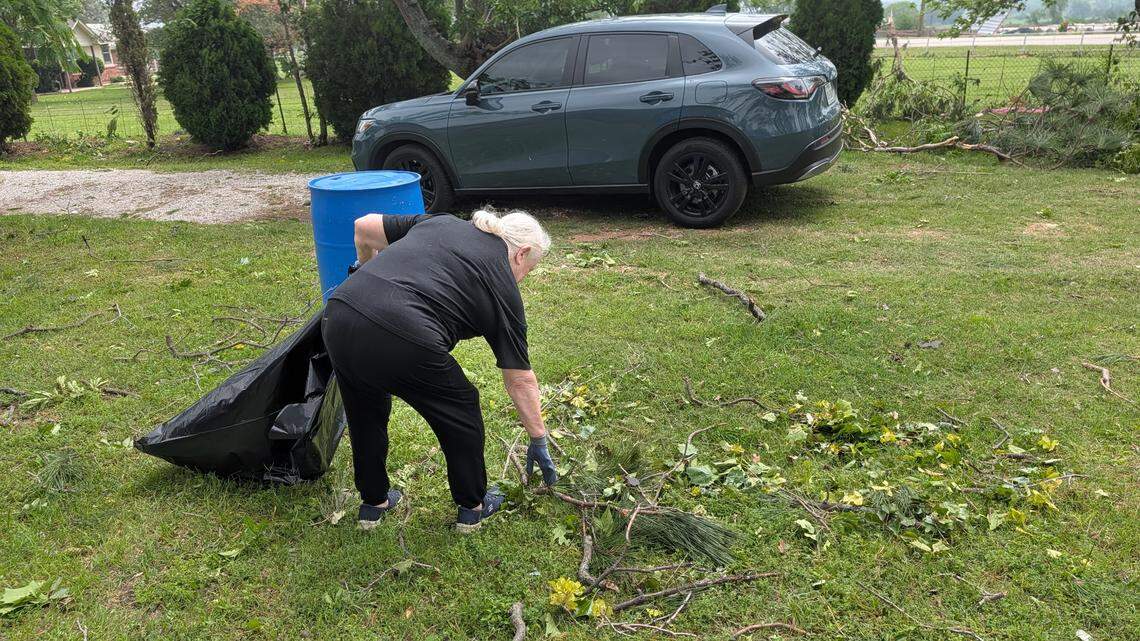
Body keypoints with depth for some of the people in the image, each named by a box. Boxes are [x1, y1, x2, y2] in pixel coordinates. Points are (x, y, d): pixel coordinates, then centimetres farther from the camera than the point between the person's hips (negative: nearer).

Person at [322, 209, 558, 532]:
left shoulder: (442, 221, 25)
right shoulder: (502, 286, 14)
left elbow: (364, 227, 22)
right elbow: (520, 380, 17)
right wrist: (538, 441, 28)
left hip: (339, 314, 6)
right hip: (402, 339, -5)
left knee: (366, 415, 29)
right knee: (460, 414, 21)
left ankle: (373, 502, 44)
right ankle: (472, 507, 35)